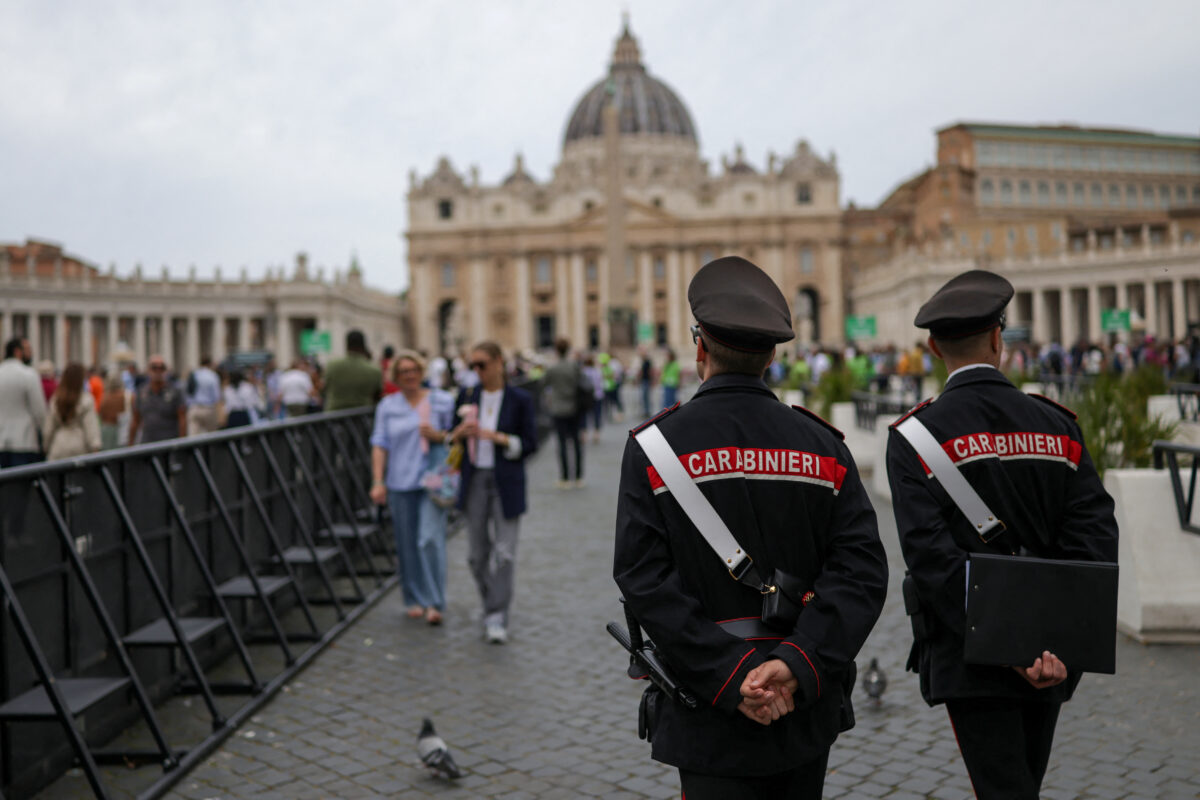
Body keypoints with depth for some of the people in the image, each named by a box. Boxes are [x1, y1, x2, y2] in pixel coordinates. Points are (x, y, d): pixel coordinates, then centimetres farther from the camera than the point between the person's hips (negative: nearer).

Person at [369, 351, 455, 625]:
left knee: (430, 539, -13)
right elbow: (379, 445, 4)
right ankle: (415, 600, 20)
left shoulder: (442, 401, 5)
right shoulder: (387, 406, 8)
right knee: (407, 544, 6)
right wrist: (378, 481, -4)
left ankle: (435, 603, -9)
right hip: (400, 482, 2)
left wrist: (438, 436, -11)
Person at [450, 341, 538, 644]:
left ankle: (497, 618, -1)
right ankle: (491, 605, 26)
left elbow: (530, 443, -3)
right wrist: (460, 433, -10)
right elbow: (454, 436, 13)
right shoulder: (467, 396, 6)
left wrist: (501, 438, -18)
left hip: (507, 484, -3)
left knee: (504, 552, -6)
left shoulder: (520, 399, -3)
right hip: (475, 480, 4)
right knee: (477, 553, 8)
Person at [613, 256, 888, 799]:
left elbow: (644, 580, -16)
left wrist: (729, 677, -17)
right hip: (808, 715, 3)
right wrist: (797, 665, -16)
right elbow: (862, 568, -10)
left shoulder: (654, 449, -8)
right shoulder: (824, 446, -1)